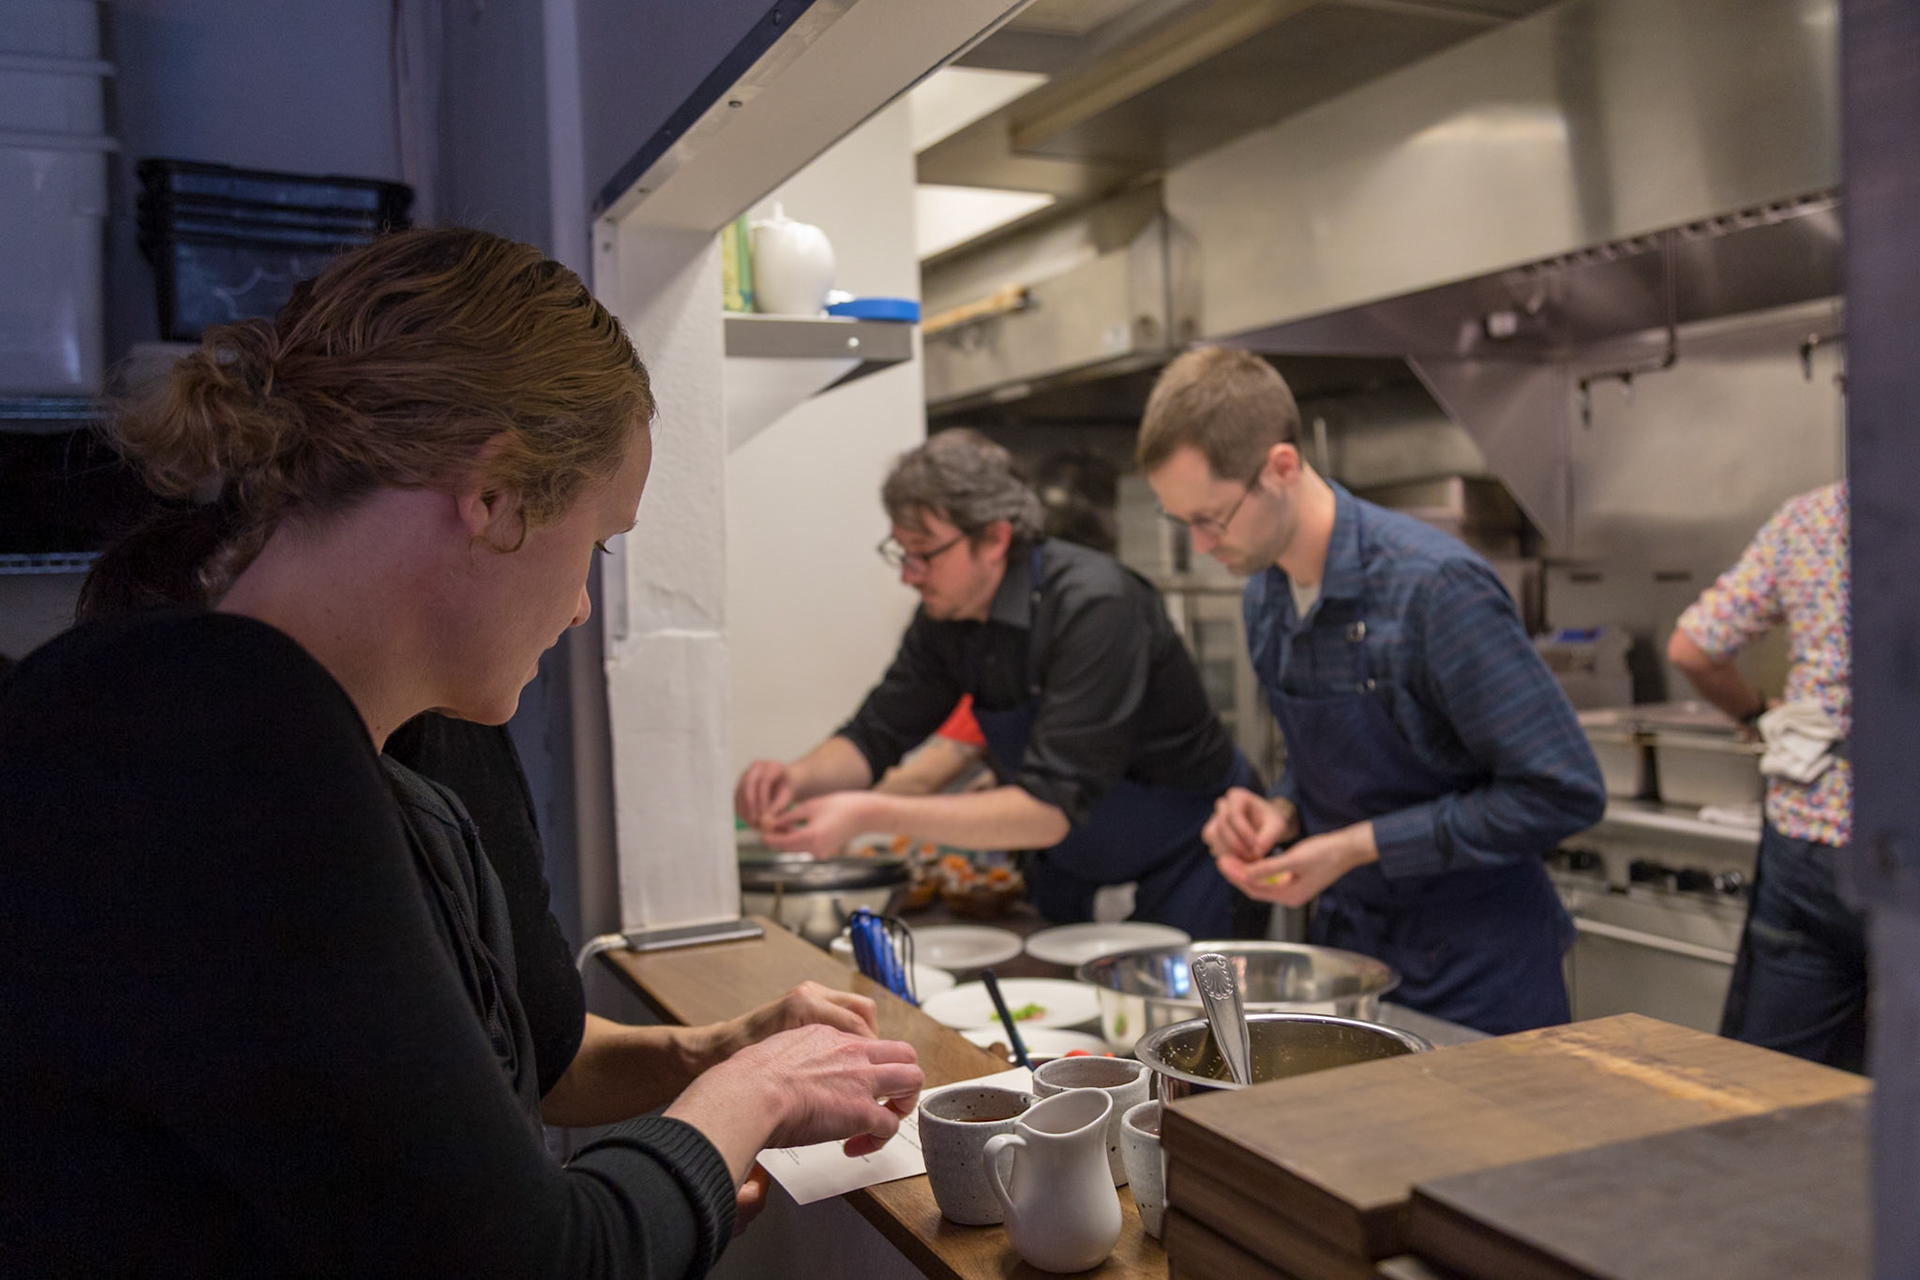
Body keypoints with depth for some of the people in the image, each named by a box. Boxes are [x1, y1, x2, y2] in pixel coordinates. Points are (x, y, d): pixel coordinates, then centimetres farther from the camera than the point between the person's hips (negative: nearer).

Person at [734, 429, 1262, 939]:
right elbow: (875, 735, 1)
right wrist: (799, 777, -22)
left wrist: (871, 815, -41)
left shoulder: (1093, 606, -31)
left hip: (1185, 859, -6)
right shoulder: (944, 617, -7)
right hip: (1077, 867, 7)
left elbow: (1051, 808, -35)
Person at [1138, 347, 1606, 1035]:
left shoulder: (1435, 586, -24)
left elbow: (1563, 793, -22)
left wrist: (1358, 845, -21)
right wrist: (1281, 812, -8)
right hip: (1343, 948, 7)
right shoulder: (1265, 597, 0)